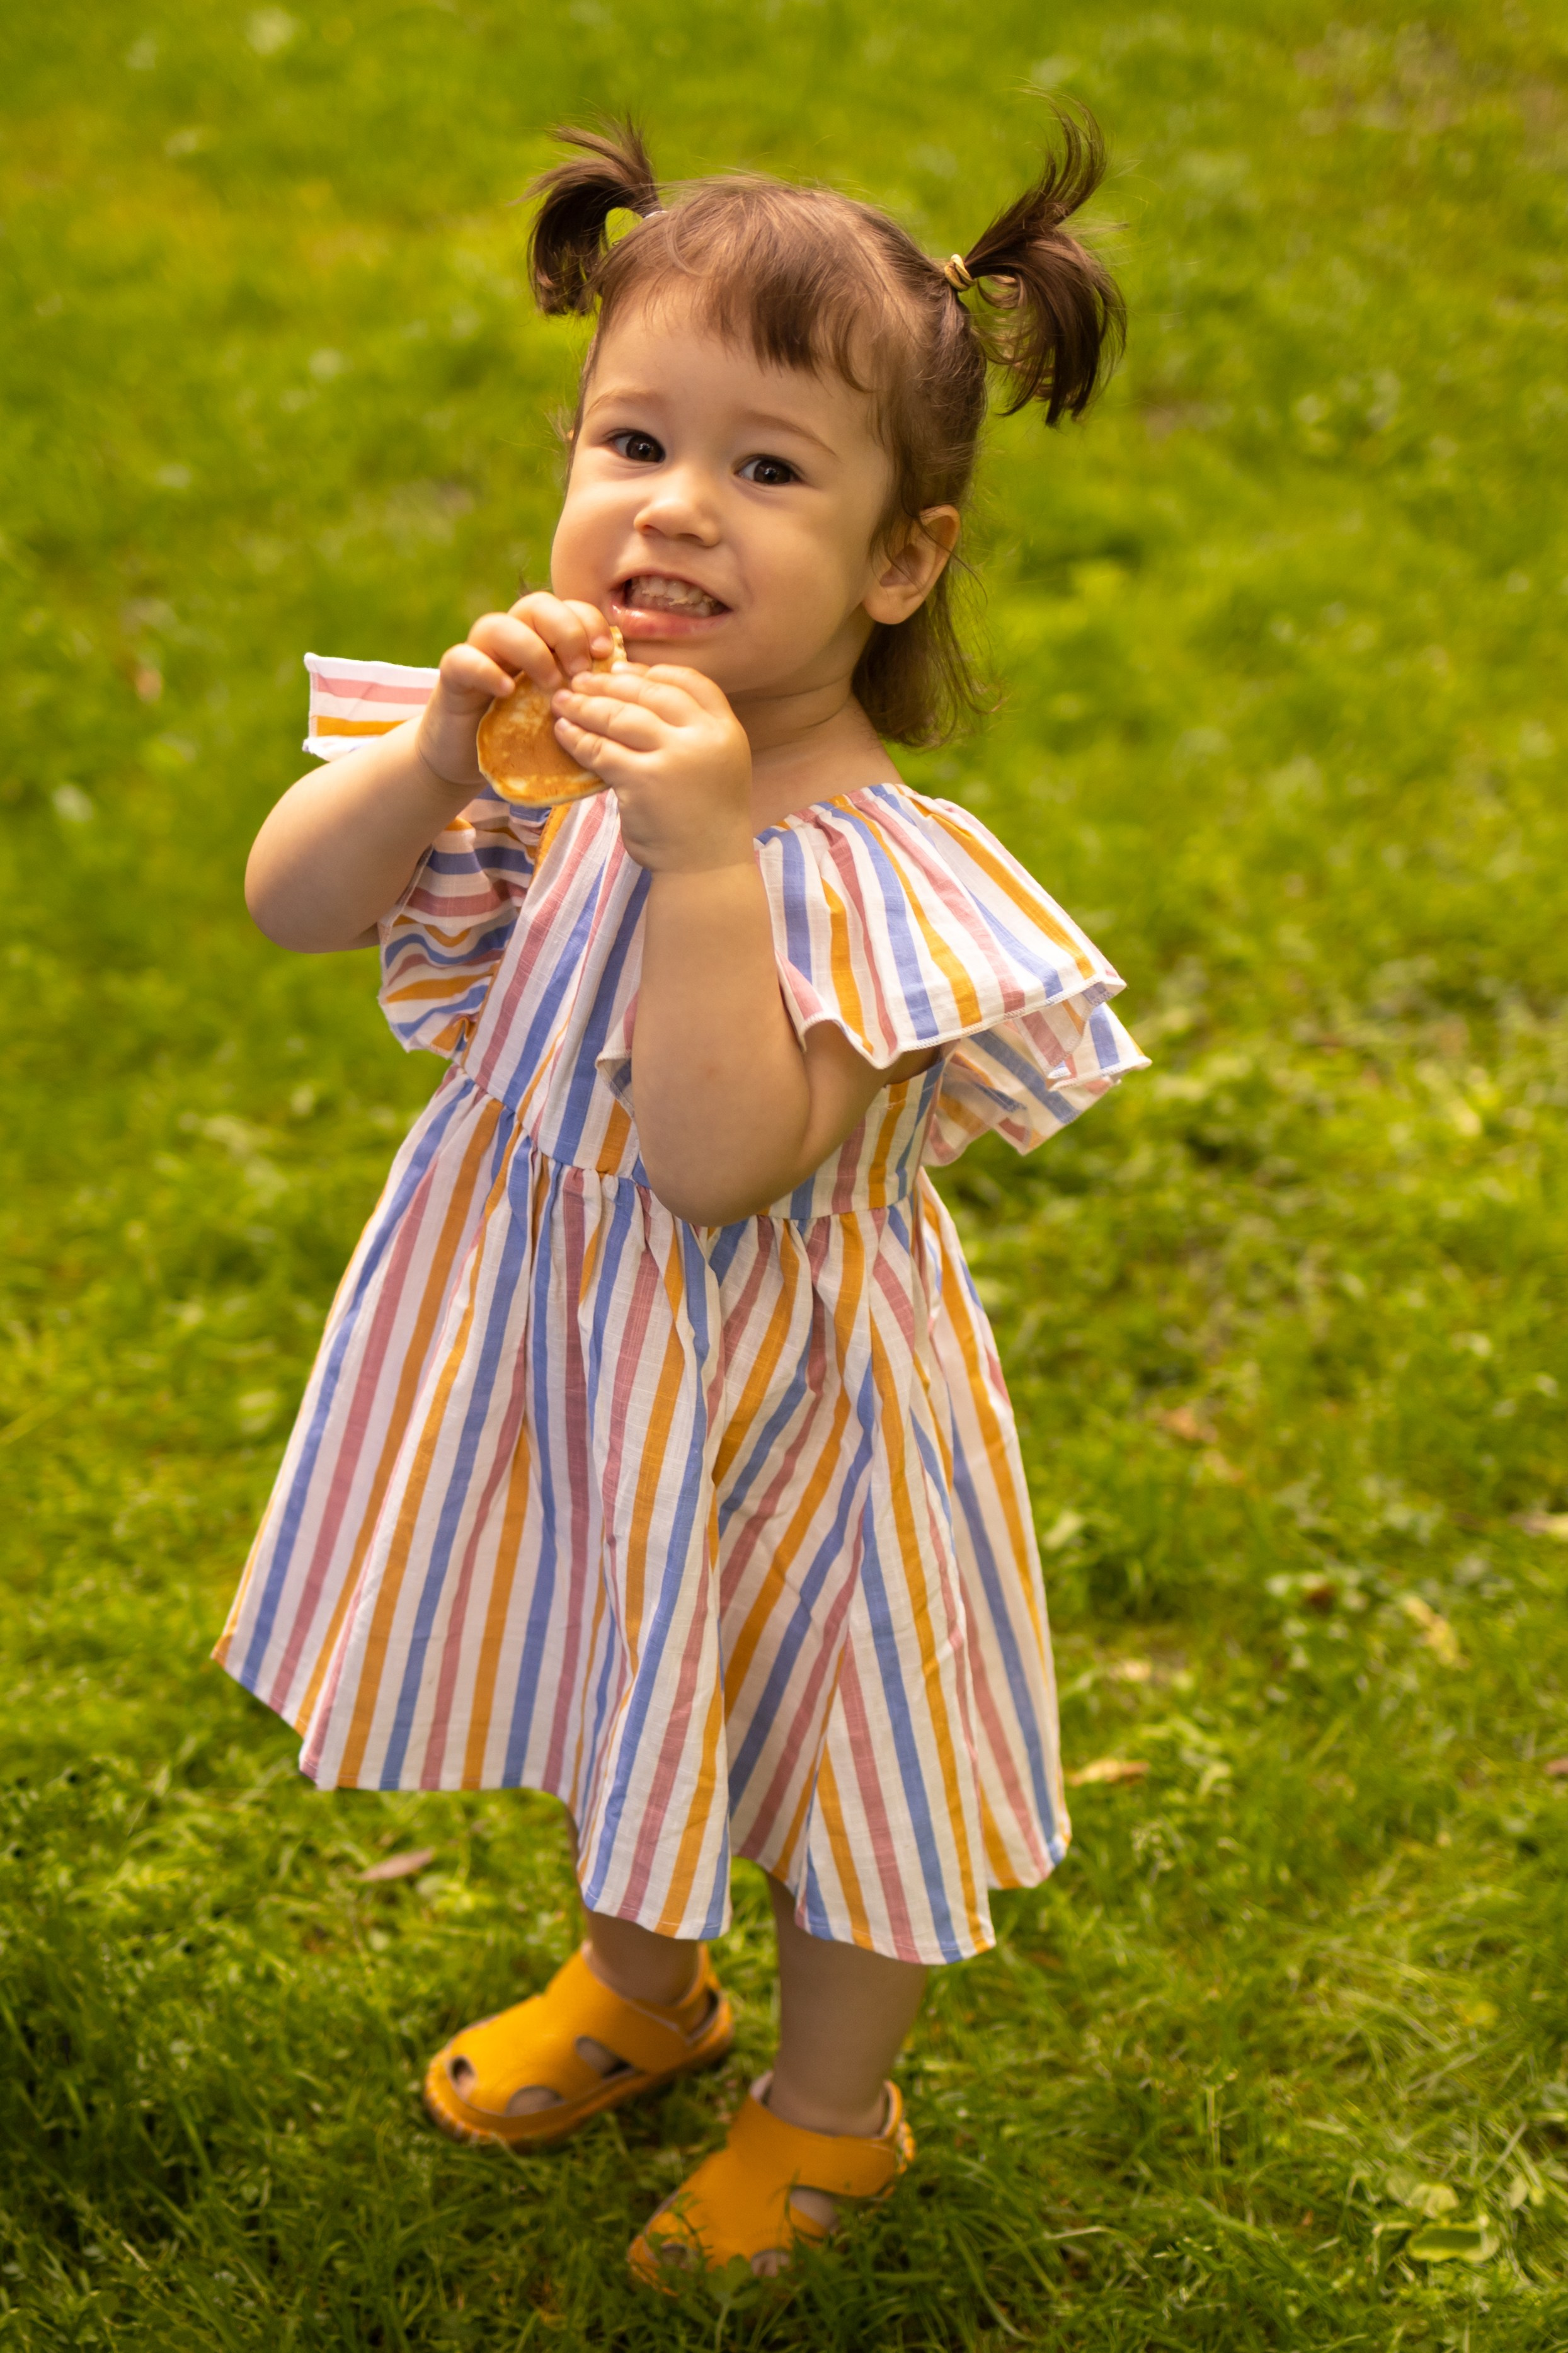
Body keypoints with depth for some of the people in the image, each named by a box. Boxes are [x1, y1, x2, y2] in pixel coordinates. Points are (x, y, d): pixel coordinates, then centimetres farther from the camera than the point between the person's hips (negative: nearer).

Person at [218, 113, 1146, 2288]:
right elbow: (289, 905, -12)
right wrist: (443, 749, -29)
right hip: (568, 1365, 6)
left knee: (827, 1746, 17)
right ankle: (640, 1981, 59)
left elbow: (718, 1167, -36)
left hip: (770, 1395, -6)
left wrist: (706, 854, -41)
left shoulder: (866, 863, -29)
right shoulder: (565, 730, -11)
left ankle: (830, 2115, 43)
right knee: (629, 1694, 30)